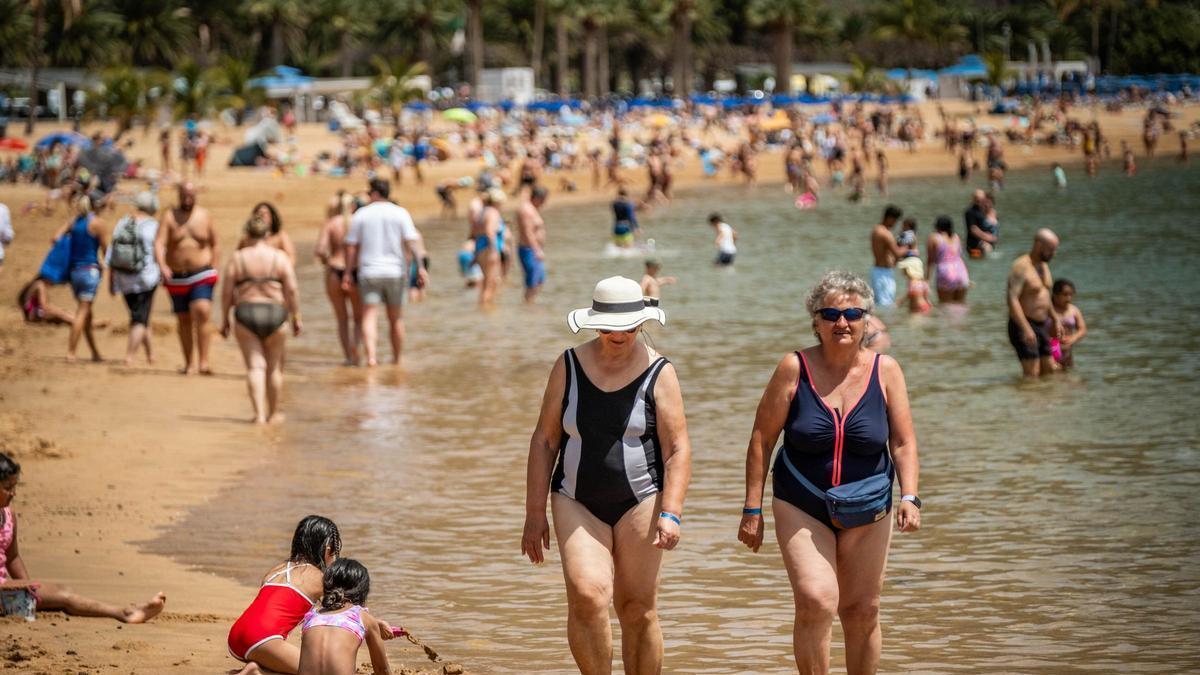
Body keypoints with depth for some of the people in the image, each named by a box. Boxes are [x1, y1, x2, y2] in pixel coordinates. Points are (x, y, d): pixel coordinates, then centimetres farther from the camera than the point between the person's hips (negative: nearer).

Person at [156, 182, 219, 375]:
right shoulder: (170, 217, -2)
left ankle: (203, 361, -22)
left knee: (202, 314, -20)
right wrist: (162, 265, -30)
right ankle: (189, 363, 22)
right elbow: (159, 243, -14)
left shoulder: (205, 216, 4)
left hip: (201, 276, -1)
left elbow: (215, 246, 14)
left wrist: (212, 269, 5)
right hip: (176, 278, 1)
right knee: (184, 320, 9)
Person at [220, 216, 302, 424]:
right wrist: (296, 318, 2)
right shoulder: (280, 257, 0)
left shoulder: (237, 258, 0)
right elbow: (292, 290, -5)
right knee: (274, 367, 14)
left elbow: (227, 292, -1)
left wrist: (225, 319, 8)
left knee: (255, 366, -1)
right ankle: (274, 413, 24)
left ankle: (259, 413, -14)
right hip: (274, 314, 0)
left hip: (245, 315, 0)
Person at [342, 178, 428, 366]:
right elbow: (412, 241, -10)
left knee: (369, 316, -5)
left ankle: (371, 356, -22)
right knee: (396, 318, 14)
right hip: (395, 271, 1)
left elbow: (351, 247, 2)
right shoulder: (400, 213, 0)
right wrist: (421, 267, -12)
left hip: (369, 271, -1)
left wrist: (348, 273, 7)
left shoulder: (361, 215, 1)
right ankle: (397, 358, 22)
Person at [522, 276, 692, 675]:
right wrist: (535, 514, 3)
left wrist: (671, 513, -16)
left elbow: (678, 450, -4)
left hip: (639, 500, -1)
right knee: (587, 596, -18)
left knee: (638, 609, 1)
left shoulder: (658, 373, -2)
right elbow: (544, 441, 6)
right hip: (576, 503, 1)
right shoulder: (569, 367, 2)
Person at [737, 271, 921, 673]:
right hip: (801, 508, -2)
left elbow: (903, 443, 1)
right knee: (816, 601, -19)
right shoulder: (795, 369, -7)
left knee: (862, 612, 8)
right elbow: (762, 439, -3)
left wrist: (909, 497, -14)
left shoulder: (885, 371, -1)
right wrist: (752, 509, -5)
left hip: (867, 512, 2)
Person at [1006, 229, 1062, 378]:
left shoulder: (1044, 265, 11)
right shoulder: (1021, 267, -18)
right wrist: (1026, 329, -34)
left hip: (1042, 325, 9)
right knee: (1032, 374, -16)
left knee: (1049, 371, 8)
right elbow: (1012, 300, -27)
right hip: (1023, 326, -9)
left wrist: (1055, 319, 28)